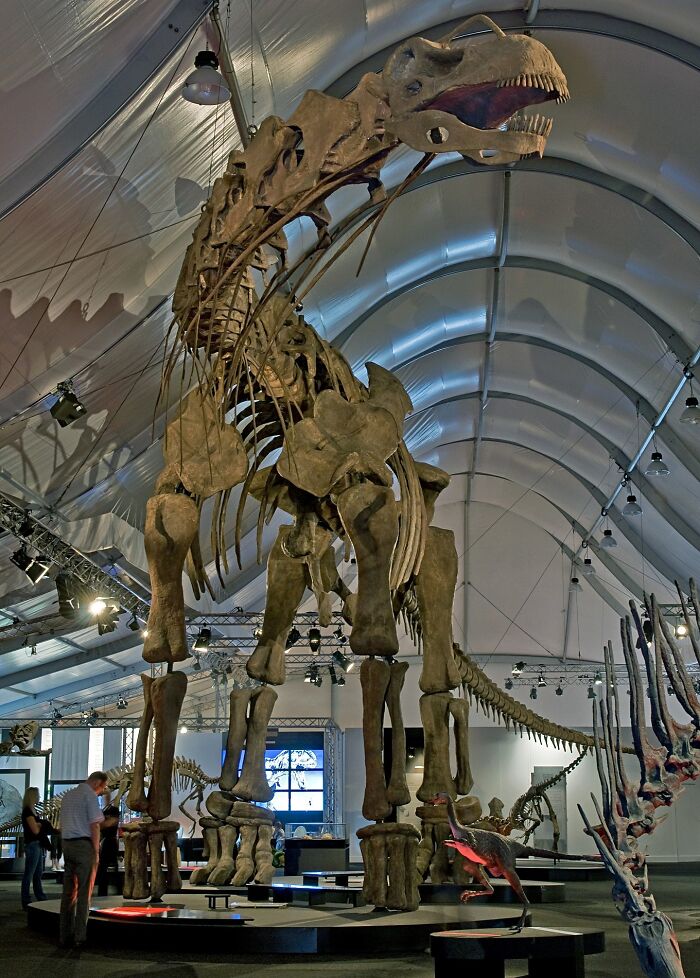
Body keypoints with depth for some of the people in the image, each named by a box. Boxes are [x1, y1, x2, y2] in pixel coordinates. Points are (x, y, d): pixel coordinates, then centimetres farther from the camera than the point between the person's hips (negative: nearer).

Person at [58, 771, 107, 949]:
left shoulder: (68, 795, 17)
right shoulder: (90, 795, -7)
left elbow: (62, 825, 17)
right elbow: (94, 826, -12)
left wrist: (66, 849, 15)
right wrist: (96, 852, -7)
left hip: (67, 844, 7)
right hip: (84, 844, -7)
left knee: (68, 892, 8)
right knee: (84, 892, -2)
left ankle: (65, 936, 7)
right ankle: (79, 937, -3)